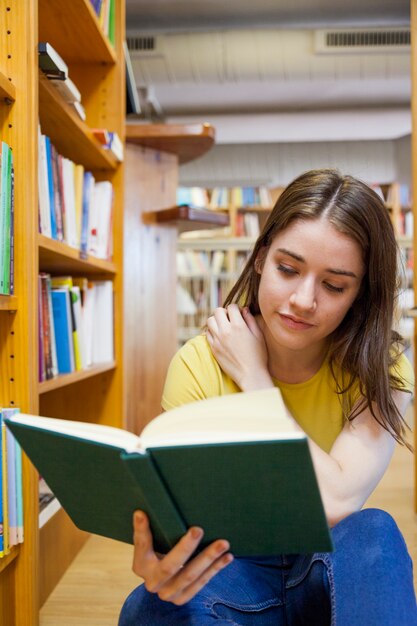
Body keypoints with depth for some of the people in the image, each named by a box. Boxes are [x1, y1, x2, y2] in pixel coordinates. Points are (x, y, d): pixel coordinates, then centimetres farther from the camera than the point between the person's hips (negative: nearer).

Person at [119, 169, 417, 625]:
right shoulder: (198, 365, -12)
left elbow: (337, 505, -26)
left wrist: (253, 376, -20)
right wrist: (156, 559, -40)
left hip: (337, 571, 1)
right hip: (229, 568, 0)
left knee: (372, 530, -33)